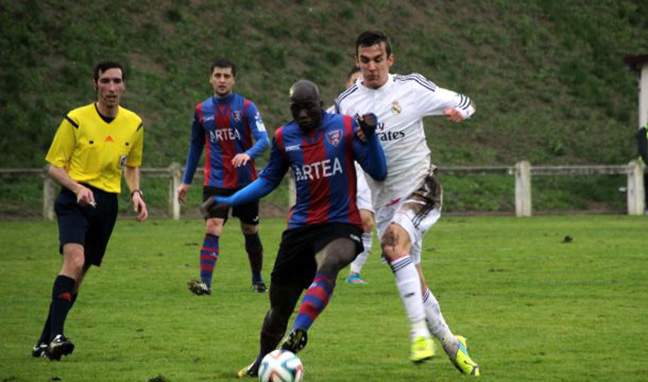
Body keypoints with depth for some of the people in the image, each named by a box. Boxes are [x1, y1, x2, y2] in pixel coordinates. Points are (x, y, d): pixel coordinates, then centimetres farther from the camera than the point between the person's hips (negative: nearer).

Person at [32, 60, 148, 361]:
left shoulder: (134, 124, 8)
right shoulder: (76, 120, -5)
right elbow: (54, 166, -2)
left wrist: (135, 193, 4)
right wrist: (77, 188, -19)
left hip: (107, 204, 5)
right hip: (74, 200, -5)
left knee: (78, 275, 7)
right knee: (74, 259, -27)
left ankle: (45, 342, 16)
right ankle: (56, 335, -32)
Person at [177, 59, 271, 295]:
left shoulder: (246, 107, -4)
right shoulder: (202, 110, 6)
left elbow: (264, 140, -14)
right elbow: (196, 146, 18)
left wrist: (248, 154, -36)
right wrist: (186, 181, 19)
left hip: (245, 181, -1)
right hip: (215, 182, 1)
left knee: (250, 232, 11)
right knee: (212, 229, -15)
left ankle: (258, 280, 29)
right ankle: (205, 282, -24)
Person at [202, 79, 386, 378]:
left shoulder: (345, 128, -4)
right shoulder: (284, 137, 6)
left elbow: (378, 173, -6)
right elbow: (269, 180, 19)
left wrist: (369, 136, -21)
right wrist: (228, 201, 11)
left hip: (340, 226, -4)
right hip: (300, 228, 4)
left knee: (328, 264, -38)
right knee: (280, 305, 9)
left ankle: (297, 335, -48)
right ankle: (262, 362, 31)